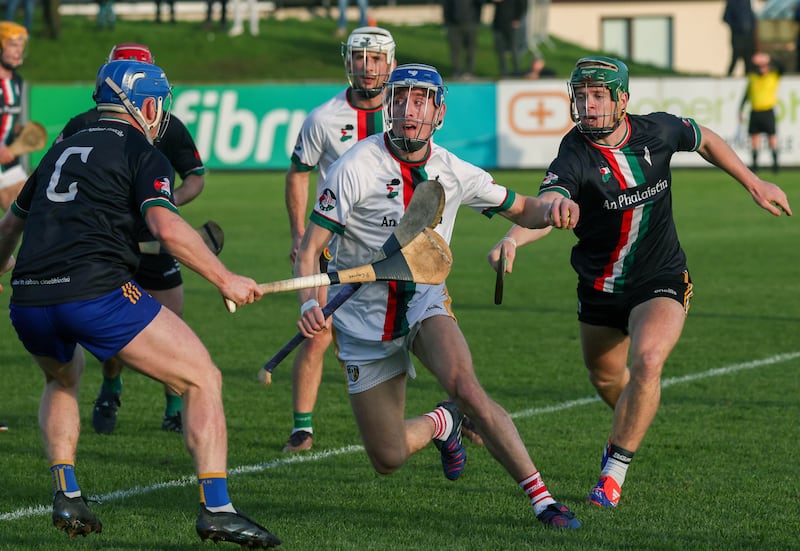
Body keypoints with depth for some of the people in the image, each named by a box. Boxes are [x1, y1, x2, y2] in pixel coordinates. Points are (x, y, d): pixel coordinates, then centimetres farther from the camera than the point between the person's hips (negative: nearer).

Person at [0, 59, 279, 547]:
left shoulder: (63, 151, 27)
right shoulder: (142, 154, 7)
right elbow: (166, 228, -12)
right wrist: (225, 279, -5)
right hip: (98, 293, -7)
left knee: (63, 379, 37)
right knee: (203, 379, 3)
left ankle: (67, 497, 21)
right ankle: (216, 508, -9)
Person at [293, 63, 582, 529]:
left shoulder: (453, 172, -5)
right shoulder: (357, 168, -16)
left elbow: (520, 210, 10)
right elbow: (310, 249, -15)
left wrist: (551, 210, -14)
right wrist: (310, 302, -34)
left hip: (424, 299, 1)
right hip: (364, 316, -1)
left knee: (465, 388, -31)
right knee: (388, 459, 1)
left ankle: (541, 497, -25)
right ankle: (442, 424, 36)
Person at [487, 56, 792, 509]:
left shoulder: (658, 131, -12)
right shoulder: (574, 160, -22)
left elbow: (706, 140, 11)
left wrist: (755, 184, 14)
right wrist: (513, 238, -63)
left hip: (662, 283, -1)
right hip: (600, 289, 1)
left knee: (646, 363, -26)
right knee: (606, 378, 20)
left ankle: (614, 471, -13)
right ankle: (630, 429, 57)